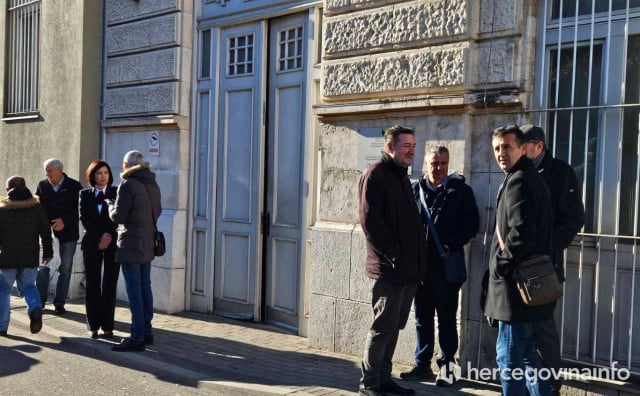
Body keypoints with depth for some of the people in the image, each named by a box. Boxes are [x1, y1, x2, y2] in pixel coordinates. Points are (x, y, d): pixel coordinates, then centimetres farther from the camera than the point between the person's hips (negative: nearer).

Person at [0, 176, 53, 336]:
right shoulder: (37, 207, 1)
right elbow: (46, 231, 2)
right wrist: (48, 252, 10)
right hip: (30, 258, 2)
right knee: (28, 286, 17)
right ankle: (35, 309, -12)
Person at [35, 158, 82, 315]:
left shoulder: (74, 186, -3)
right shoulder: (42, 186, 4)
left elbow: (80, 210, -5)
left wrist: (65, 221, -18)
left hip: (68, 233, -1)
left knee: (65, 268, 4)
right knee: (43, 267, 1)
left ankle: (60, 302, 14)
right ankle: (40, 301, 14)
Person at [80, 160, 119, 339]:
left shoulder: (116, 193, 7)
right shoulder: (85, 194, 10)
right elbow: (84, 218, 1)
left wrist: (110, 236, -12)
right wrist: (100, 236, -10)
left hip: (112, 243, -1)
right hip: (91, 242, 1)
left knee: (109, 285, -3)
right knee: (92, 284, 1)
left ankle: (107, 326, 1)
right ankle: (93, 326, 7)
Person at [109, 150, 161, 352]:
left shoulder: (128, 185, -14)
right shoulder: (153, 184, 9)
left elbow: (118, 217, -13)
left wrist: (110, 205, 5)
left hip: (131, 244, -8)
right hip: (148, 243, 8)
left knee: (134, 291, -4)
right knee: (145, 288, 14)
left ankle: (137, 337, -1)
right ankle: (147, 332, 21)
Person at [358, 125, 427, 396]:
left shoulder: (402, 176, 18)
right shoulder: (375, 175, -9)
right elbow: (370, 221, -17)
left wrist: (417, 257, 10)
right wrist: (393, 254, -16)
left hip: (409, 268, 8)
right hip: (389, 268, -8)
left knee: (394, 326, 14)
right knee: (383, 326, -3)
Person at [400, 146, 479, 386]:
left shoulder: (460, 190, 2)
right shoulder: (415, 190, 9)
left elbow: (471, 223, -3)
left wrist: (451, 245, -13)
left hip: (447, 264, -3)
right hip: (420, 263, 3)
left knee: (446, 318, 4)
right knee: (422, 317, 11)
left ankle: (447, 366, 14)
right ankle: (422, 364, 21)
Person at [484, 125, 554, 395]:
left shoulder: (518, 181, -15)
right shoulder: (531, 178, 17)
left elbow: (520, 233, -26)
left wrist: (500, 264, -14)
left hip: (516, 283, -11)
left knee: (509, 355, -3)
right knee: (525, 352, 19)